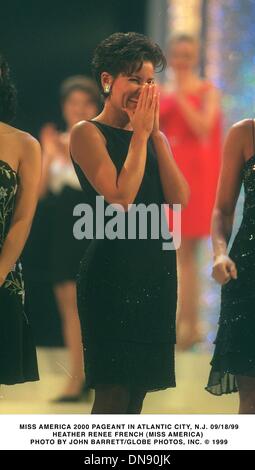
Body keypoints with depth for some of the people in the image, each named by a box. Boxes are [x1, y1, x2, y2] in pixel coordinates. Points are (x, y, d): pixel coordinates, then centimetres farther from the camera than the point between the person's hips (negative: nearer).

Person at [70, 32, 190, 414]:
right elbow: (121, 199, -16)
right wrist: (140, 132, -9)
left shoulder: (154, 136, 15)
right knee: (114, 392, -9)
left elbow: (180, 199, 1)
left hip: (157, 268, 7)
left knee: (138, 389, 8)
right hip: (114, 265, -7)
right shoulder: (89, 133, -4)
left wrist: (155, 131, -2)